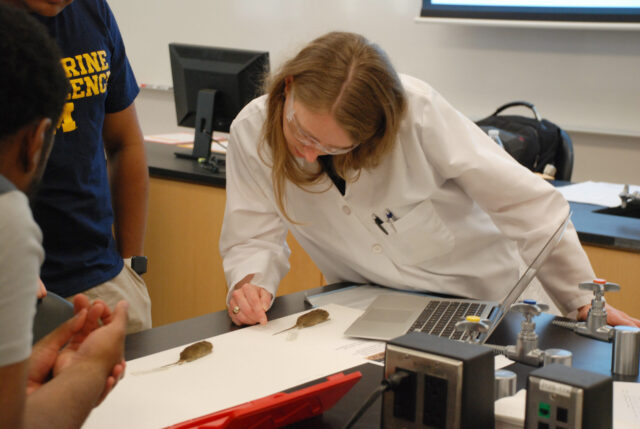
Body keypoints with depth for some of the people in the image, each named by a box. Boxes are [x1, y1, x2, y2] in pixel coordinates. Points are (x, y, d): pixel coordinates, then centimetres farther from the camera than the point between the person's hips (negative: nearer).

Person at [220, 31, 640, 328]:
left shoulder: (416, 112, -25)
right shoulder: (252, 132, -15)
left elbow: (521, 200, -18)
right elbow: (254, 238, -4)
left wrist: (585, 300, -13)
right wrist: (251, 283, -28)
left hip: (476, 295, 0)